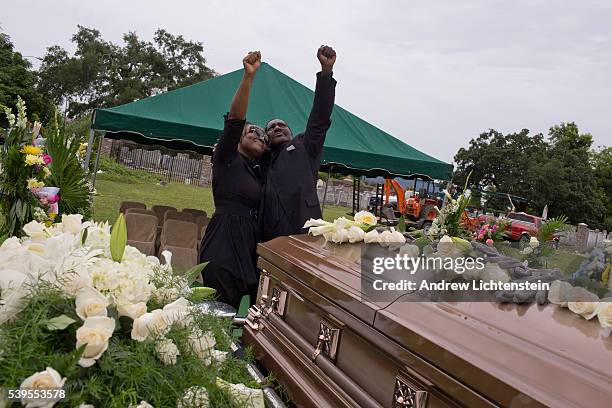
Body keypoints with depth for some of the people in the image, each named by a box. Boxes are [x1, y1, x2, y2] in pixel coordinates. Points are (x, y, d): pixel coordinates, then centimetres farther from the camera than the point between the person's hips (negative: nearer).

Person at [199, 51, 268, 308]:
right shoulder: (227, 159, 4)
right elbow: (235, 120, -10)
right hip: (224, 248, -7)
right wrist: (248, 77, -20)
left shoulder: (259, 173, 23)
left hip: (249, 249, 7)